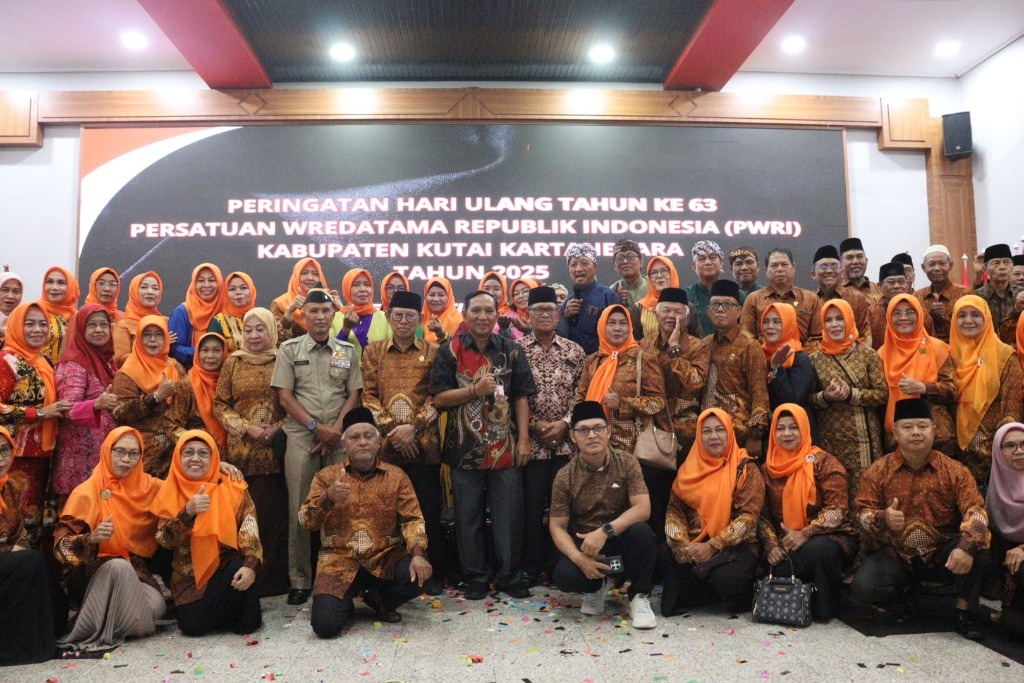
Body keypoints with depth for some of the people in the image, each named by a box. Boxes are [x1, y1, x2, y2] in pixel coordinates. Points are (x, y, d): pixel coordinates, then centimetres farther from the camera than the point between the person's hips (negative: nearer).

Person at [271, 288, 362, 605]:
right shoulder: (290, 349, 5)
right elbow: (285, 396, -1)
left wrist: (334, 430, -6)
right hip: (301, 438, -1)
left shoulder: (347, 350, 10)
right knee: (300, 510, 1)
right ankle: (300, 580, 10)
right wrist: (315, 427, -8)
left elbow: (353, 395, 7)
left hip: (338, 438, 1)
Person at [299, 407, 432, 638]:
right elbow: (306, 521, -2)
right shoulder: (327, 475, 5)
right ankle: (345, 601, 16)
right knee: (325, 623, -22)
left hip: (385, 557, 1)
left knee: (418, 575, -28)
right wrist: (327, 497, -23)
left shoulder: (396, 476, 4)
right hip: (339, 559, -1)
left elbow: (412, 519, -2)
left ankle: (379, 600, 6)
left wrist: (418, 554, -21)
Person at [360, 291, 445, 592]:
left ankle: (435, 573, 17)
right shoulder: (373, 351, 9)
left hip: (423, 443, -1)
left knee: (428, 510, 3)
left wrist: (413, 426, -13)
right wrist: (390, 428, -9)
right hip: (384, 443, 1)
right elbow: (368, 396, 3)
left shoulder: (433, 352, 6)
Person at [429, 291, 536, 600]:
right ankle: (476, 577, 22)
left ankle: (510, 575, 22)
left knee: (509, 515, 7)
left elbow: (521, 398, 4)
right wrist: (475, 390, -16)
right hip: (465, 448, -1)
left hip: (505, 447, 1)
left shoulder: (512, 351, 5)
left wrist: (524, 440, -2)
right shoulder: (450, 351, 0)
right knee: (468, 517, 8)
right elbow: (439, 398, -4)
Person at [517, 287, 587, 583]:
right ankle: (531, 566, 16)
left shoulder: (574, 351, 7)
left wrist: (564, 423, -9)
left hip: (566, 442, 2)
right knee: (531, 506, 3)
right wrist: (536, 425, -11)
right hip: (530, 442, -2)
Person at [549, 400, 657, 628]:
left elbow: (643, 509, -18)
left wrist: (604, 531, -30)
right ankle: (597, 586, 9)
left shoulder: (627, 462, -9)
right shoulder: (565, 476, -8)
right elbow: (557, 527, -7)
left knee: (641, 531, -33)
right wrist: (578, 558, -25)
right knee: (565, 576, -30)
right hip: (582, 544, 1)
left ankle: (639, 597, -7)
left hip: (620, 540, 0)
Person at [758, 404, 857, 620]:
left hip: (826, 539, -3)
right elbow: (763, 514, 7)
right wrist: (771, 545, -10)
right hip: (785, 547, 3)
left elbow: (837, 508, -13)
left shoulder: (823, 462, -4)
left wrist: (805, 534, -24)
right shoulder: (768, 468, 9)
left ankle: (826, 608, -11)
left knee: (817, 548, -37)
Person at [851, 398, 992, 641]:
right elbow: (863, 513, -5)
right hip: (896, 556, 0)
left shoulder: (954, 470, -4)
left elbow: (975, 509, -14)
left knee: (978, 549, -30)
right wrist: (883, 519, -30)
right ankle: (906, 589, 12)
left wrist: (966, 546, -34)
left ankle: (963, 613, -5)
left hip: (942, 554, 0)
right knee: (863, 586, -25)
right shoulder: (878, 471, -4)